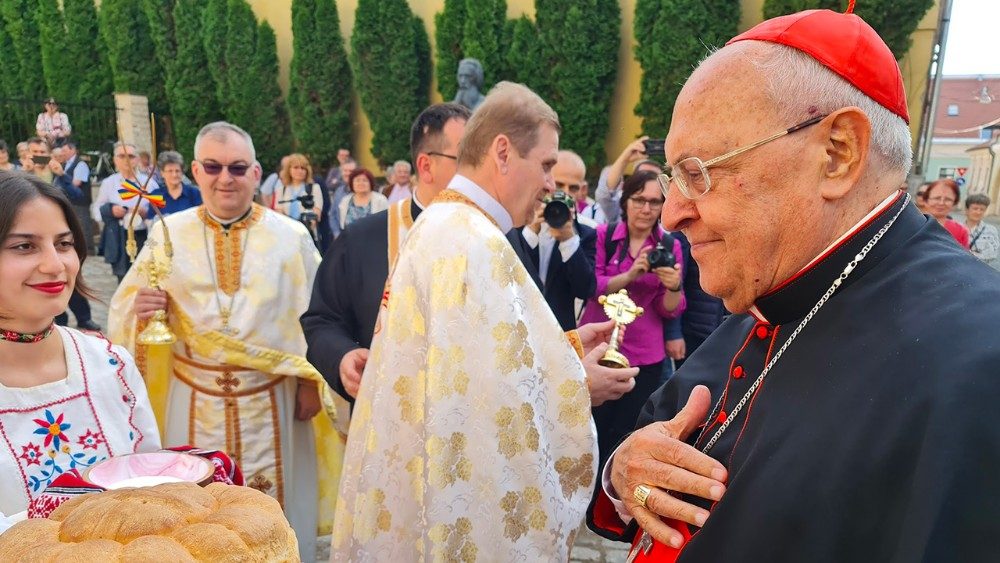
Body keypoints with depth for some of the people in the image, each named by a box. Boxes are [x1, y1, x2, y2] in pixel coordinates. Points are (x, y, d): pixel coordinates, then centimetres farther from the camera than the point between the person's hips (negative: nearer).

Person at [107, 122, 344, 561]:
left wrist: (310, 385, -2)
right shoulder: (167, 234, 1)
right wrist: (140, 308, -18)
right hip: (194, 403, 1)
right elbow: (125, 310, 4)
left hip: (272, 403, -1)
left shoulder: (291, 236, -3)